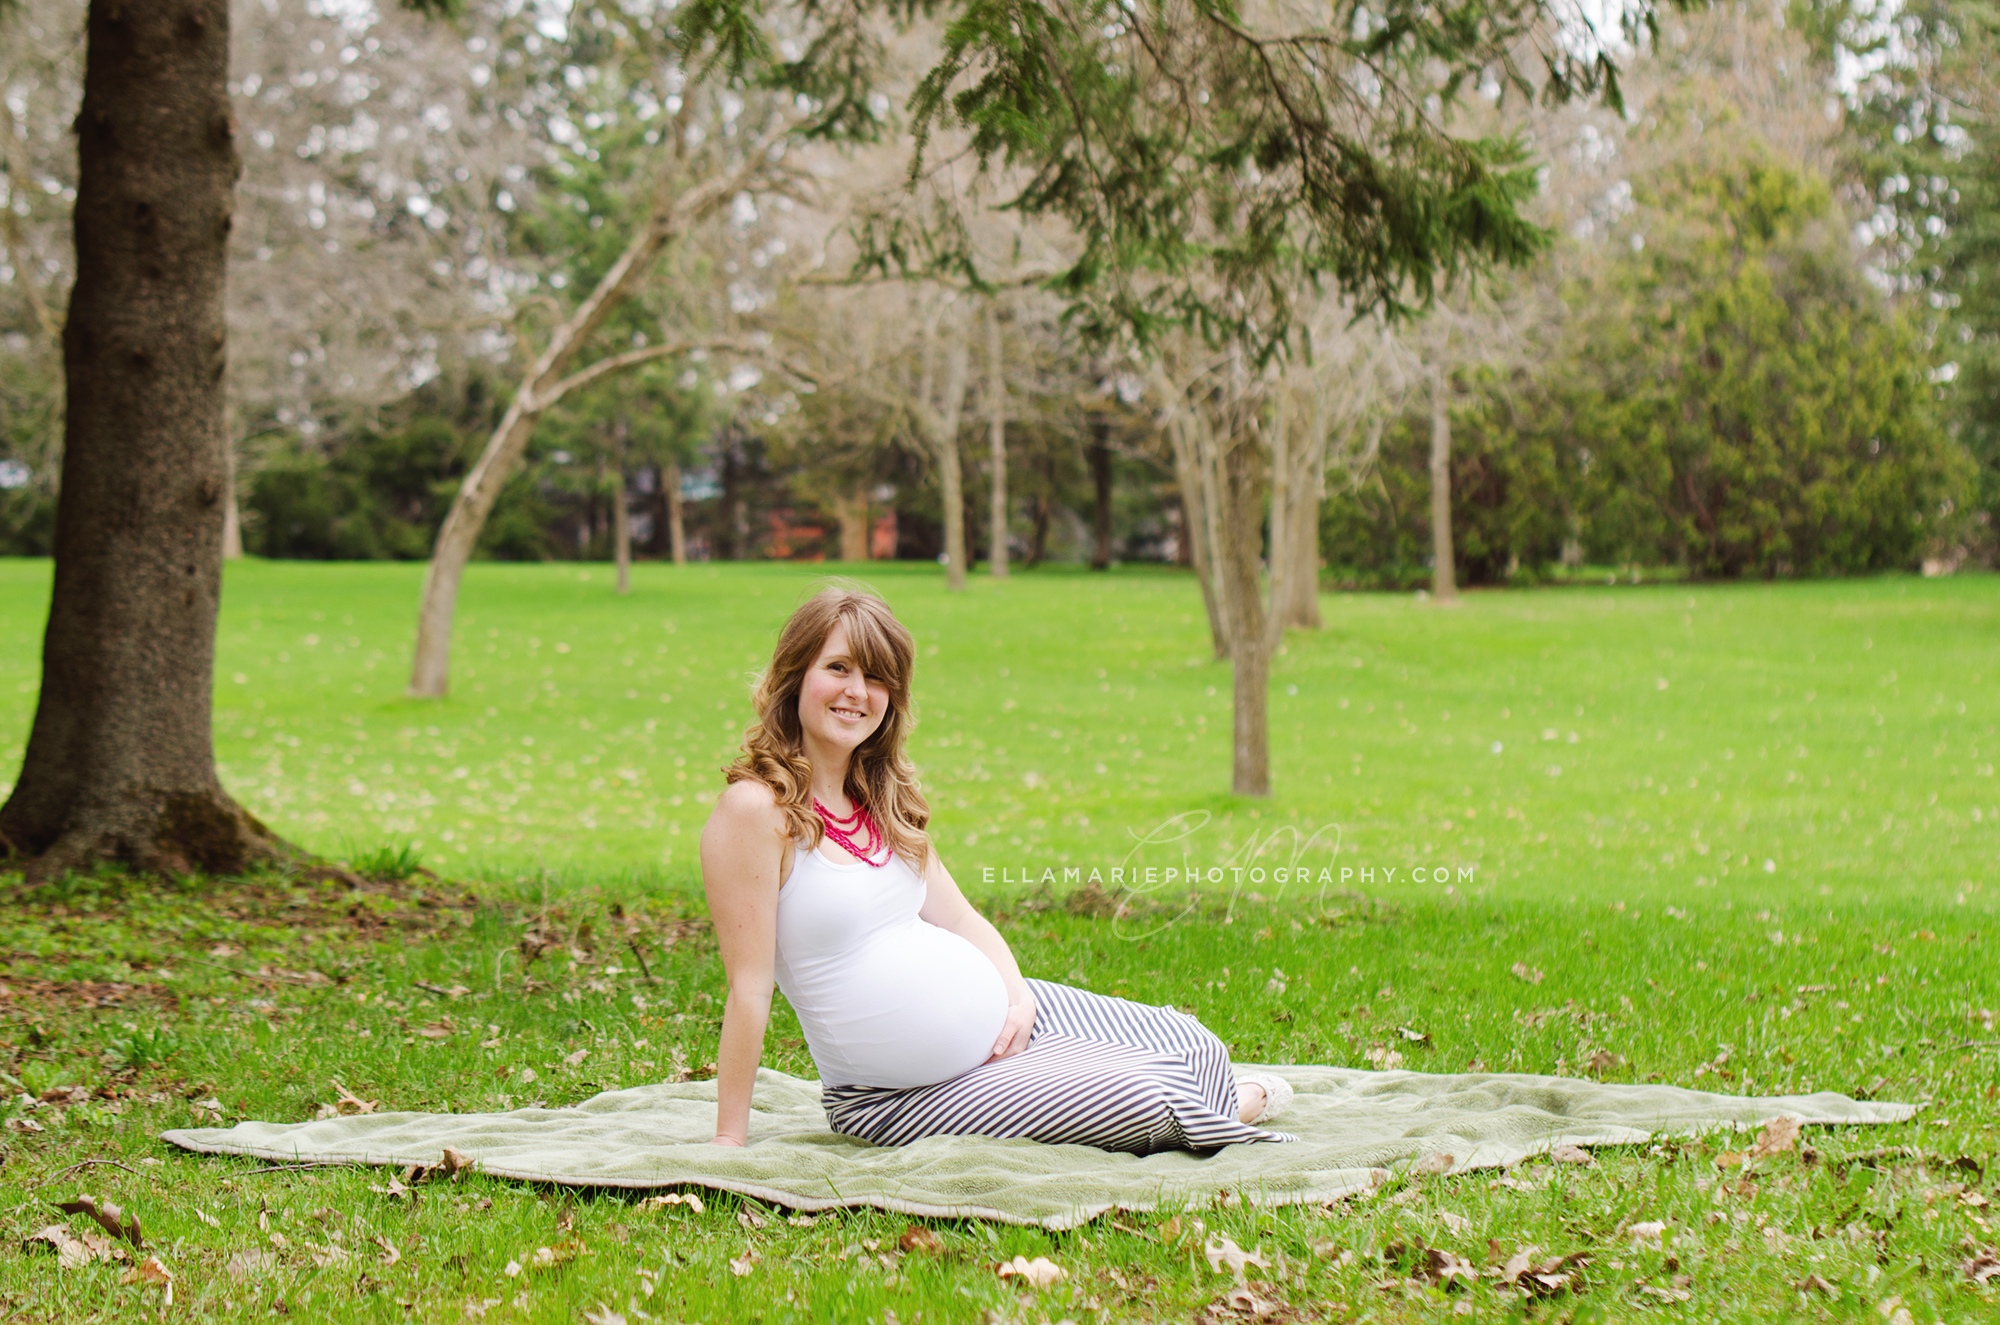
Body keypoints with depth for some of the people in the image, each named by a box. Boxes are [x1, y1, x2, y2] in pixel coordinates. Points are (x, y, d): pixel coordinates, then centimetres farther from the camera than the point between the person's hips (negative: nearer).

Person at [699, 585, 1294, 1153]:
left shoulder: (882, 803, 8)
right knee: (1142, 1100, -12)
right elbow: (750, 985, -19)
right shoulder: (755, 810, -17)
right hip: (893, 1094, -8)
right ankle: (1230, 1110, 21)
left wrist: (1017, 993, -7)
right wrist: (729, 1144, -18)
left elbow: (962, 920, 13)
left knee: (1195, 1048, 5)